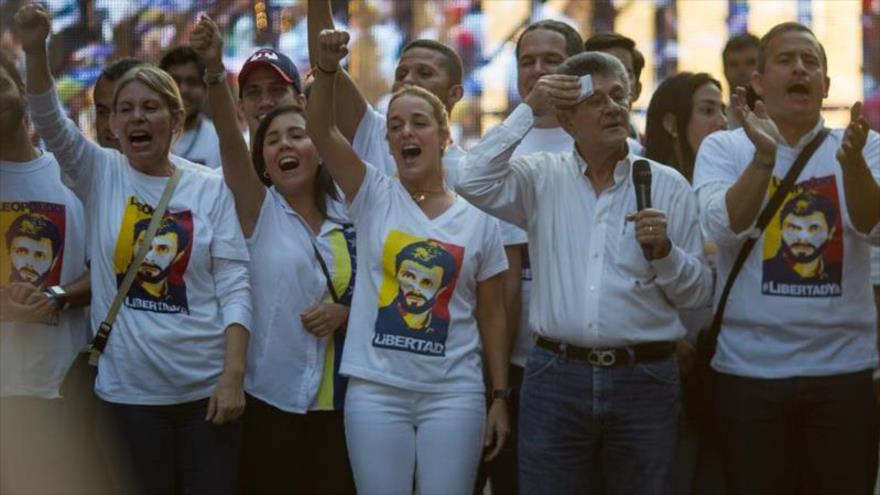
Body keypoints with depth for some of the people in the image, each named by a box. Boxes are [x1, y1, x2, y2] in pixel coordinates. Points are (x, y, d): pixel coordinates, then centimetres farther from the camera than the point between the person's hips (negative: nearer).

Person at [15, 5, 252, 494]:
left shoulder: (210, 187, -1)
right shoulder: (102, 174, 2)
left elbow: (235, 285, -4)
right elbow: (50, 122, -14)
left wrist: (234, 374, -12)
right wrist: (36, 50, -31)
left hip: (206, 385, -1)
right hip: (129, 389, 1)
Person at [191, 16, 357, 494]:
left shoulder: (348, 224, 7)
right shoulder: (260, 211, 0)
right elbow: (230, 142, -17)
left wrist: (345, 313, -8)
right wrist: (214, 69, -32)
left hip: (337, 399, 3)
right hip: (271, 396, -3)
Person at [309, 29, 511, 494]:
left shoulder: (478, 218, 4)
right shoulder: (373, 197, 3)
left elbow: (491, 314, 8)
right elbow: (321, 130, -12)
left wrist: (500, 397, 4)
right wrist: (327, 70, -30)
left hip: (454, 393, 0)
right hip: (376, 390, 0)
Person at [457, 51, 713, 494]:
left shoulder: (668, 186, 5)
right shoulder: (542, 179, 6)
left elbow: (697, 293, 7)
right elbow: (474, 183, -12)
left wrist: (664, 252, -14)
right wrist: (528, 111, -7)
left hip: (644, 379, 0)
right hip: (556, 377, 0)